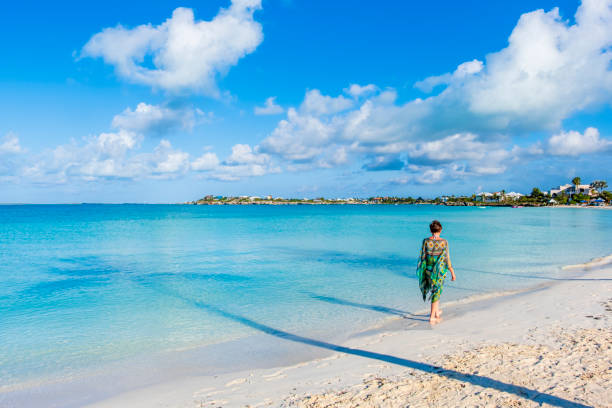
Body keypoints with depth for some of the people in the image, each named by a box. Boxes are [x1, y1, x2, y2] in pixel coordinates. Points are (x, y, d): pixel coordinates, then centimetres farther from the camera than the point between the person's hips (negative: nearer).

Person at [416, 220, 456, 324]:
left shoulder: (426, 241, -7)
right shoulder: (444, 242, -12)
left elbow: (422, 257, -3)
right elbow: (447, 259, -10)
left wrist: (422, 271, 9)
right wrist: (452, 272, 0)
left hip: (428, 270, 3)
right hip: (440, 271, -2)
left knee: (434, 291, 23)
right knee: (436, 293, 9)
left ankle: (437, 312, 37)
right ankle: (432, 317, 9)